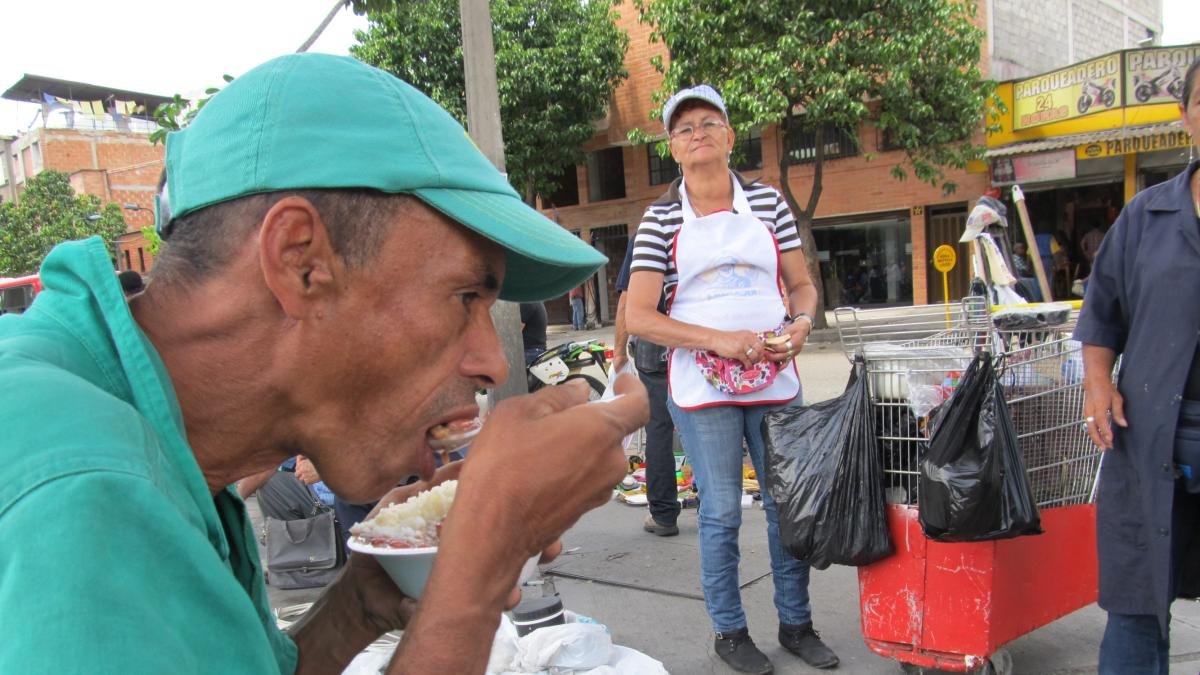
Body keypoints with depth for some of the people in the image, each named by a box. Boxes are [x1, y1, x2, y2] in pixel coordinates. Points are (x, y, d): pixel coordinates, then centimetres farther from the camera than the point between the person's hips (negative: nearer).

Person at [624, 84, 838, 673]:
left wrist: (802, 322, -9)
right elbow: (638, 317, -7)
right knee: (721, 513, 5)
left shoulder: (767, 203, 6)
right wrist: (720, 340, -16)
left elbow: (801, 283, 14)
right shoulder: (661, 220, -1)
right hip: (702, 389, -2)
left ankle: (796, 623, 29)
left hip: (776, 381, 3)